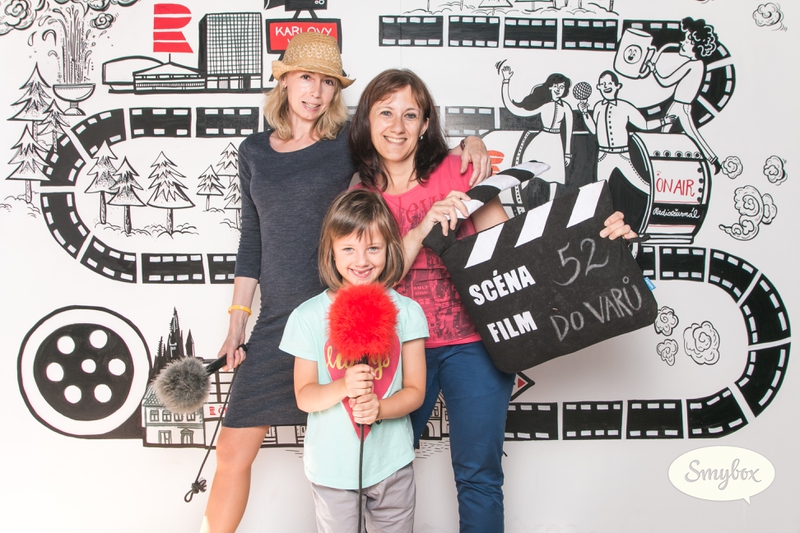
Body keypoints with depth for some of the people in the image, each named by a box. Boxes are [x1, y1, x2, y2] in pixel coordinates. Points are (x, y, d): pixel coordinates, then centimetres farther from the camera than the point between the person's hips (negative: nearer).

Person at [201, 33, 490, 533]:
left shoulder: (349, 140, 0)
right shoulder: (254, 151, 11)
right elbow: (253, 239, 14)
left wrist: (471, 143, -17)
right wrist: (238, 319, 13)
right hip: (278, 319, 3)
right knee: (234, 450, 6)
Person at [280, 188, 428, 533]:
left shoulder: (407, 312, -6)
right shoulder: (309, 317, -8)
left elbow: (415, 390, -4)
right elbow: (304, 396, -6)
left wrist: (379, 408, -23)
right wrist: (343, 387, -26)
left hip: (392, 462, 1)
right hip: (331, 465, 0)